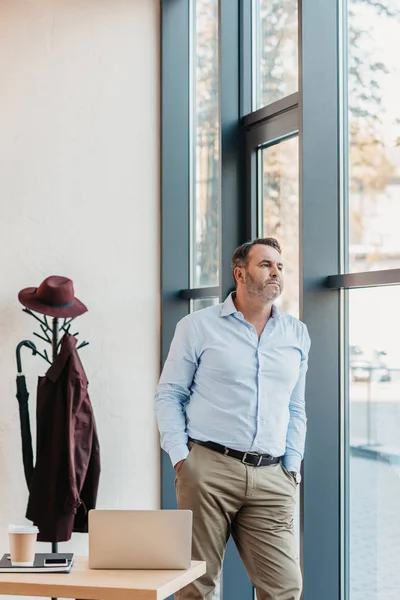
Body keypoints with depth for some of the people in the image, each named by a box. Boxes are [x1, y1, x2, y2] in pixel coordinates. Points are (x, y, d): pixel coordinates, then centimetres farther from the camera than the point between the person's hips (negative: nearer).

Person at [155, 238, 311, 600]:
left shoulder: (297, 335, 15)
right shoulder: (198, 326, 4)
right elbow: (169, 393, 6)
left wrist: (292, 467, 9)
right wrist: (180, 456, -5)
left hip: (271, 479, 3)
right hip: (208, 468, -3)